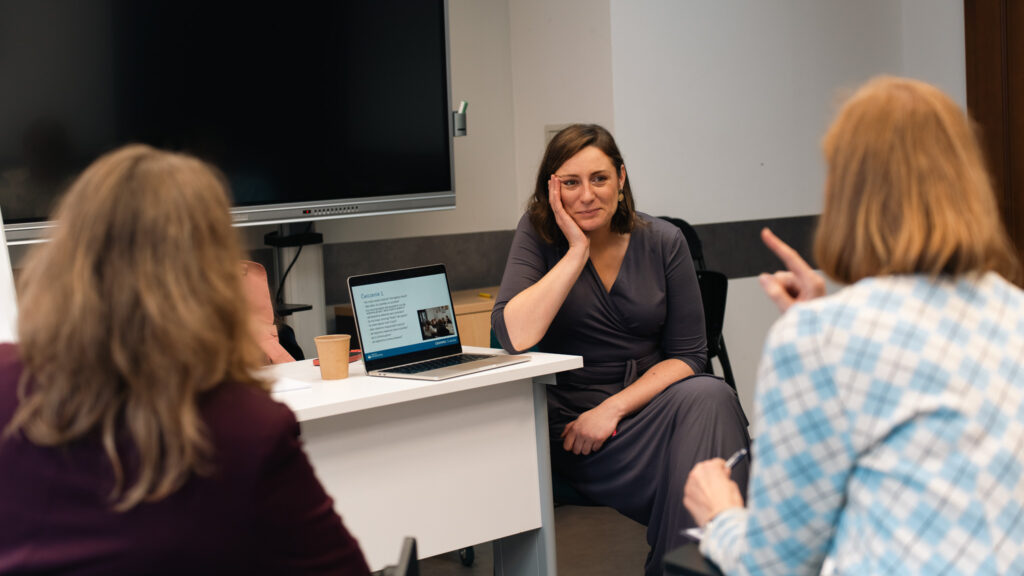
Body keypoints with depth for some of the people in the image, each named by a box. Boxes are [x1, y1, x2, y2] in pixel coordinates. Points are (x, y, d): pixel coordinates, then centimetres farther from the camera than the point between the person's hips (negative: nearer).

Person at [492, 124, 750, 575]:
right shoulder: (539, 234, -2)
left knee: (710, 398, -31)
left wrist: (614, 408, -13)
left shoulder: (663, 242, 3)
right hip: (572, 419, -3)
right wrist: (577, 251, -17)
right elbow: (514, 336, -18)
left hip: (647, 400, 3)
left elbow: (688, 355, 1)